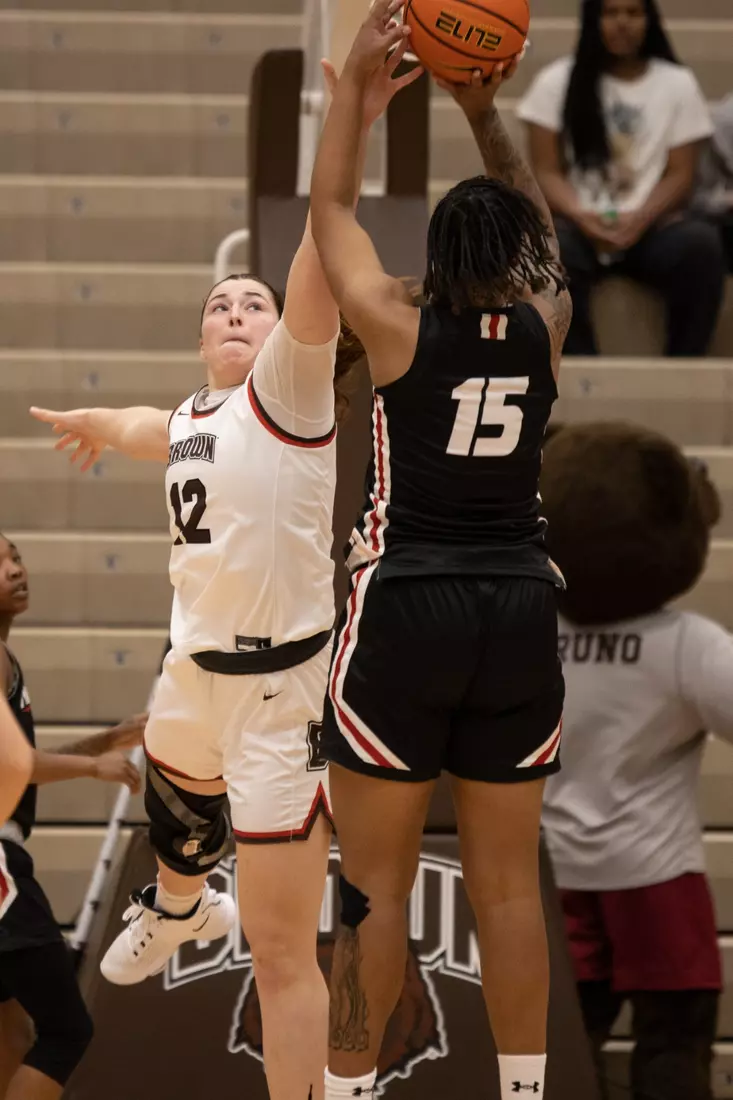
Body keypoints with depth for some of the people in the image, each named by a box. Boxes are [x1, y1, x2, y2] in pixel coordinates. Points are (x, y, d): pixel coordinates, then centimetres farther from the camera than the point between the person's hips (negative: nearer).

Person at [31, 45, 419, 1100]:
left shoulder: (289, 391, -10)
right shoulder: (191, 420, 10)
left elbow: (319, 275, -28)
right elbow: (140, 429, 37)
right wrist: (90, 422, 59)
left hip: (279, 688, -8)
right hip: (194, 677, 8)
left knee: (281, 948, -9)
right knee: (176, 815, 39)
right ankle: (176, 906, 72)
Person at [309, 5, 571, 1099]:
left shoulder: (399, 328, -7)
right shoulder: (544, 330, 1)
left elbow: (329, 204, 6)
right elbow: (539, 227, 21)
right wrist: (484, 111, 19)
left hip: (406, 614, -3)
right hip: (519, 612, 3)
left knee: (376, 885, 2)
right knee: (509, 885, 9)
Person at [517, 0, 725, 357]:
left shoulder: (678, 84, 7)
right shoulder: (556, 82, 7)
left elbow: (680, 175, 3)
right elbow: (546, 172, 2)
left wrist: (639, 220, -17)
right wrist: (580, 217, -18)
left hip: (650, 225, 0)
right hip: (581, 224, 0)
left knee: (701, 243, -33)